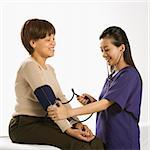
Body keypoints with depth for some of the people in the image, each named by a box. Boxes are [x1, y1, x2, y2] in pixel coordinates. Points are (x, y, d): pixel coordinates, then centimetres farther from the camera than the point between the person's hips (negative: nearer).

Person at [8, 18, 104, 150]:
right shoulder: (29, 66, -13)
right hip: (25, 125, -8)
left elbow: (61, 99, 7)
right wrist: (68, 130, -29)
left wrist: (76, 123, -8)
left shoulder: (50, 70, 18)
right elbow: (49, 102, -23)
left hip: (45, 122, 8)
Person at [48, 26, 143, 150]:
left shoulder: (130, 75, -13)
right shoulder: (112, 76, 14)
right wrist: (92, 102, -5)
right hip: (105, 139, 7)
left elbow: (106, 103, -23)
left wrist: (69, 112, -30)